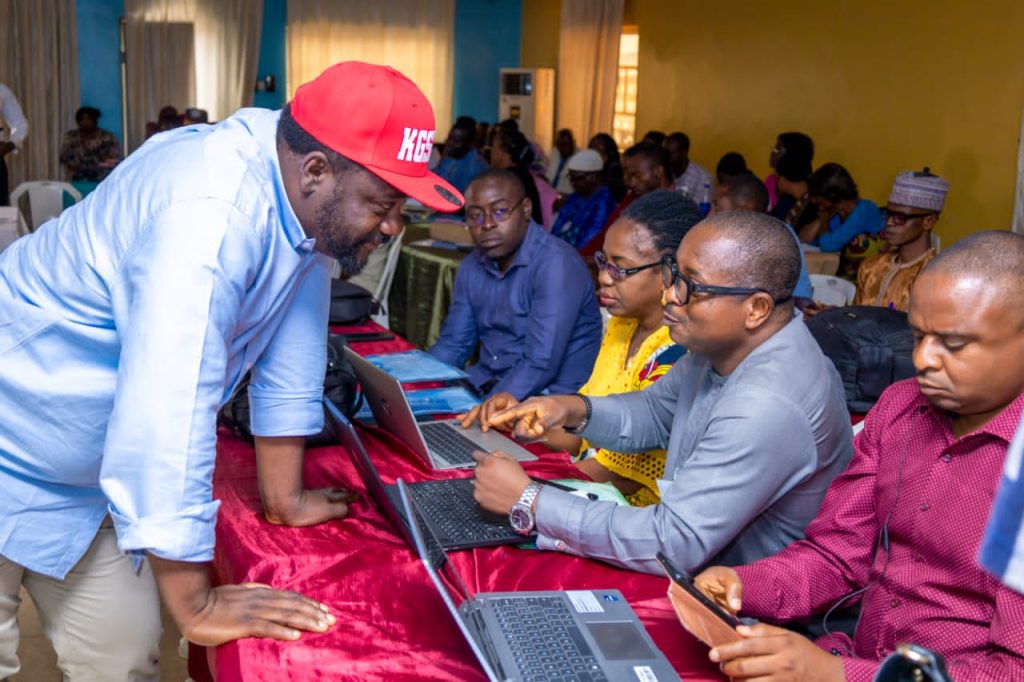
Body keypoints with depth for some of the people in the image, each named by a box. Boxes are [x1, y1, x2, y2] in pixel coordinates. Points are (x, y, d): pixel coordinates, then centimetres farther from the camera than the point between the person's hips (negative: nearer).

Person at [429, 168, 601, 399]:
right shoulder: (471, 268, 7)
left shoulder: (556, 264, -18)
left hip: (550, 393, -6)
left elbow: (540, 365, -24)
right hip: (484, 383, 7)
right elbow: (453, 344, 13)